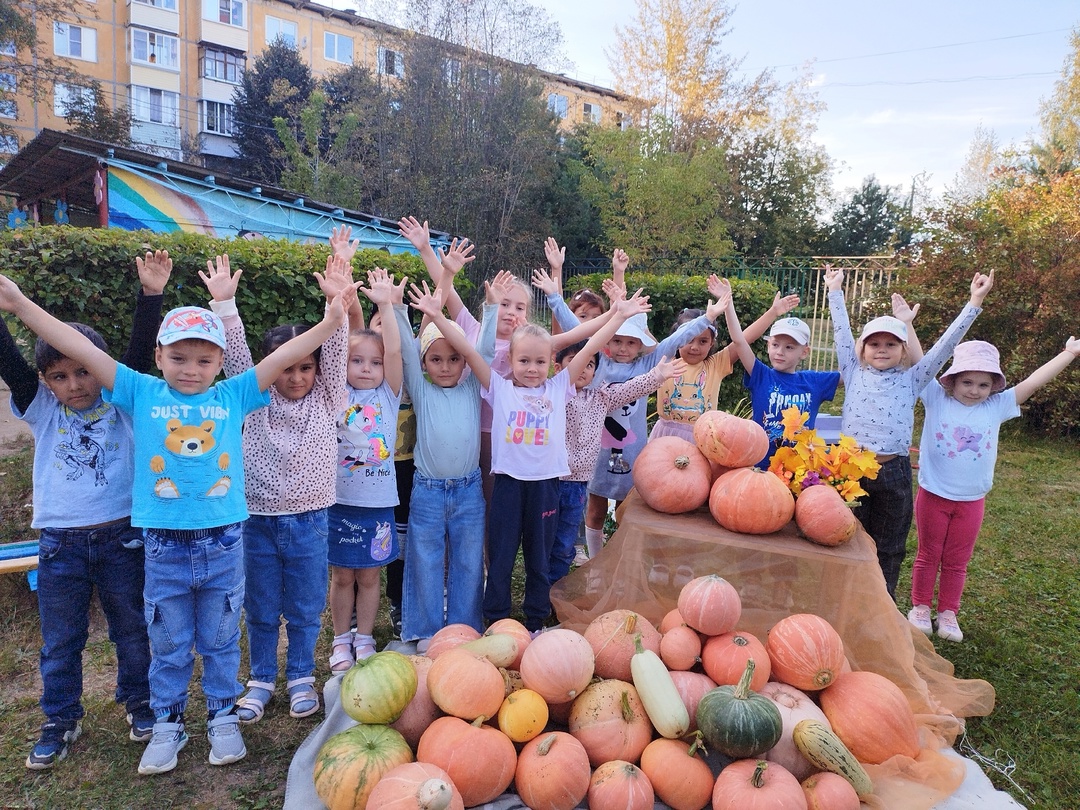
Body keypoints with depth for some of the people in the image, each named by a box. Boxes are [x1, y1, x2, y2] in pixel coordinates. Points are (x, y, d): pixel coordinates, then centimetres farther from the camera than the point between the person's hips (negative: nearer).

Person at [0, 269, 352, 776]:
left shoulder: (232, 397, -1)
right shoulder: (142, 393, -1)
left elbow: (282, 357, -5)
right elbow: (82, 350, -3)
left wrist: (329, 322, -13)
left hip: (223, 543, 0)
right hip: (163, 545, 0)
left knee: (221, 640, 16)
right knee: (168, 644, 16)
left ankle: (222, 717, 34)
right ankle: (167, 724, 35)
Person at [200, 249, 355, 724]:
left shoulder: (325, 400, -1)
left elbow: (336, 352, -14)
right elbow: (235, 355, -8)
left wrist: (337, 304, -28)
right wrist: (224, 304, -20)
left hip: (308, 521, 0)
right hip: (258, 520, 1)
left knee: (304, 609, 12)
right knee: (259, 610, 14)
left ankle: (301, 678, 30)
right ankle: (261, 679, 31)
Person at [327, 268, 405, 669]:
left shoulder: (388, 395, 0)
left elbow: (394, 350, -13)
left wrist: (385, 305, -20)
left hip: (378, 501, 0)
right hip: (340, 499, 0)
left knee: (369, 575, 12)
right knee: (342, 575, 11)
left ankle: (364, 638, 29)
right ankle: (341, 641, 28)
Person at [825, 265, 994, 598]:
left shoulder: (912, 380, 8)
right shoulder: (854, 374, 7)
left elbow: (946, 342, 6)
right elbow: (842, 332, 8)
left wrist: (975, 302, 4)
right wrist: (835, 291, 11)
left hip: (893, 472, 1)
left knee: (888, 546, 11)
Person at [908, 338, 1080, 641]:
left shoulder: (996, 407, 0)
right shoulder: (936, 399, -8)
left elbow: (1033, 382, 0)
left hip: (971, 501, 2)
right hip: (933, 495, -2)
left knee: (957, 561, 14)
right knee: (928, 555, 12)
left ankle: (948, 612, 27)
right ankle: (920, 607, 26)